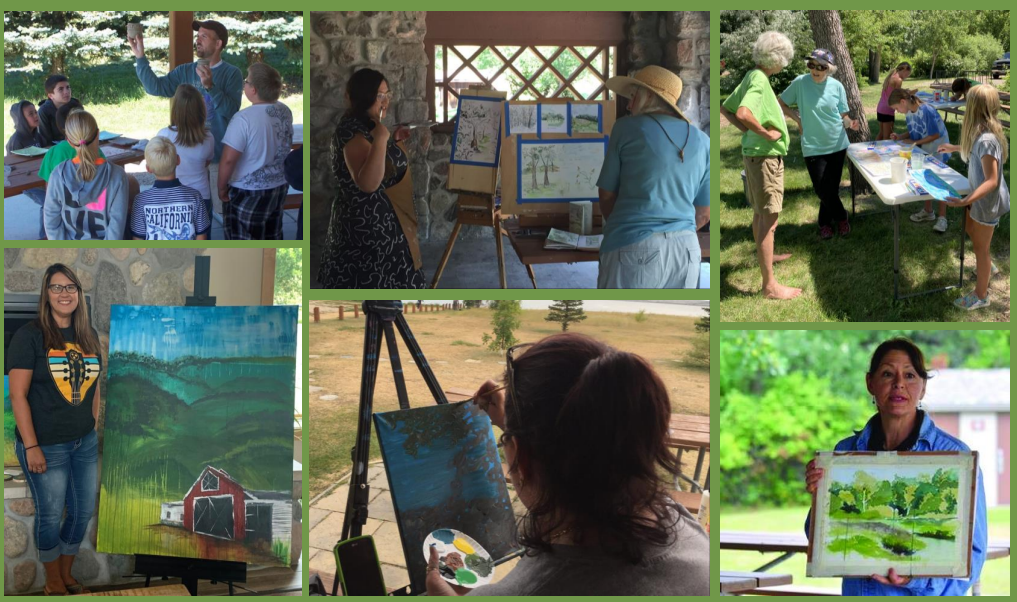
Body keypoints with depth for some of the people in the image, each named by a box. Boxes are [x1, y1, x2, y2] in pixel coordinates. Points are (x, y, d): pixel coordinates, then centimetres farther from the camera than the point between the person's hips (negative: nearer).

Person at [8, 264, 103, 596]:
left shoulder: (89, 336, 5)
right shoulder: (30, 335, -13)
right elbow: (18, 395, -14)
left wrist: (93, 427, 11)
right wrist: (31, 446, -17)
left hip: (85, 443, 6)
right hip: (47, 446, -6)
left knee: (83, 512, 15)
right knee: (50, 516, 6)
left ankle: (67, 573, 35)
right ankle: (53, 582, 26)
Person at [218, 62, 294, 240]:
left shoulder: (244, 118, -25)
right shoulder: (285, 112, -2)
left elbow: (228, 160, -23)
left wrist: (222, 188, -9)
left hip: (248, 193, -7)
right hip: (279, 187, 7)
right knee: (272, 239, 19)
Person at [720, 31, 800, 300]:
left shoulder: (751, 76, 7)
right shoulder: (759, 81, -21)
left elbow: (725, 109, 16)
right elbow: (743, 114, -37)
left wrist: (748, 131, 8)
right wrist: (765, 133, -24)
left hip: (753, 152, 10)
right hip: (765, 156, -10)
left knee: (759, 212, 27)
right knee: (768, 219, -7)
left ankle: (765, 256, 48)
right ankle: (769, 285, -5)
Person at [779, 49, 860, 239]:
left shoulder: (837, 86, -5)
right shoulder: (800, 83, -10)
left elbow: (843, 115, 2)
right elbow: (781, 103, 3)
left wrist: (849, 123, -19)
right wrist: (798, 118, -7)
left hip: (837, 145, 1)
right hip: (813, 146, -1)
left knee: (832, 188, 8)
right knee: (822, 189, -3)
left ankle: (825, 223, 28)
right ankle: (841, 218, 21)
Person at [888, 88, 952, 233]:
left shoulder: (927, 111, -29)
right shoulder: (909, 113, -6)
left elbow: (935, 135, -25)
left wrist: (914, 142, -23)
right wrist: (900, 137, -9)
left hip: (937, 150, -7)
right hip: (924, 151, 7)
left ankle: (942, 217, 7)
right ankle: (928, 211, 31)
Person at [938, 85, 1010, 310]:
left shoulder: (985, 140, -34)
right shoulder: (985, 132, -4)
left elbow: (992, 181, -33)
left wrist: (966, 201, -42)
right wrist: (954, 148, 32)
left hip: (987, 201, -9)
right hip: (981, 197, 9)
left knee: (980, 246, 8)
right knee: (969, 230, 29)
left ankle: (981, 296, 25)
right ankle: (988, 267, 51)